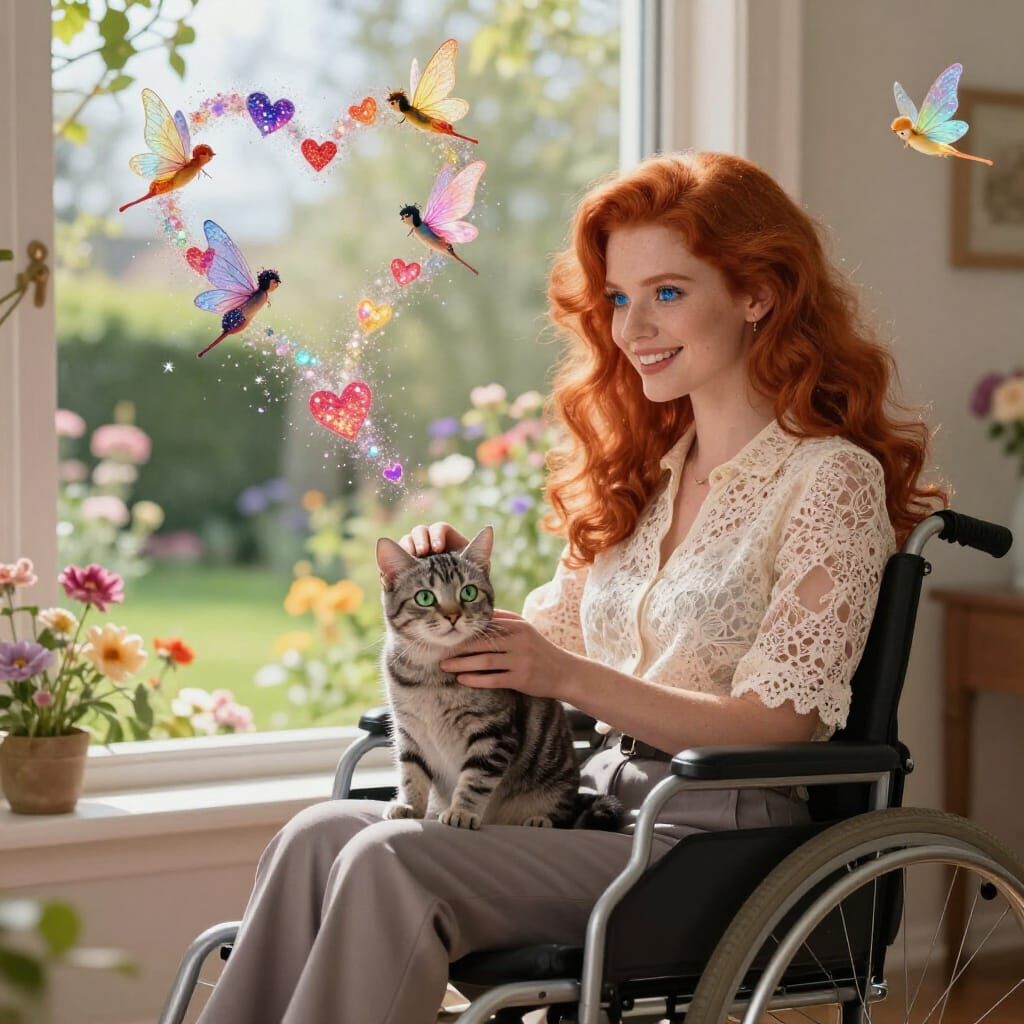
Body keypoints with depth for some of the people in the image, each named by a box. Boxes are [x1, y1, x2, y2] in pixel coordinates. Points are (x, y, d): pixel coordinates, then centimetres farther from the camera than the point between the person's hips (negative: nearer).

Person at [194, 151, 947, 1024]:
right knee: (320, 835, -17)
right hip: (594, 804, 7)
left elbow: (777, 725, -12)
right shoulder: (646, 472, 19)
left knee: (388, 863, -26)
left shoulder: (832, 478, -6)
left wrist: (569, 677, -21)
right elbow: (550, 642, 19)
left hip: (713, 842, -7)